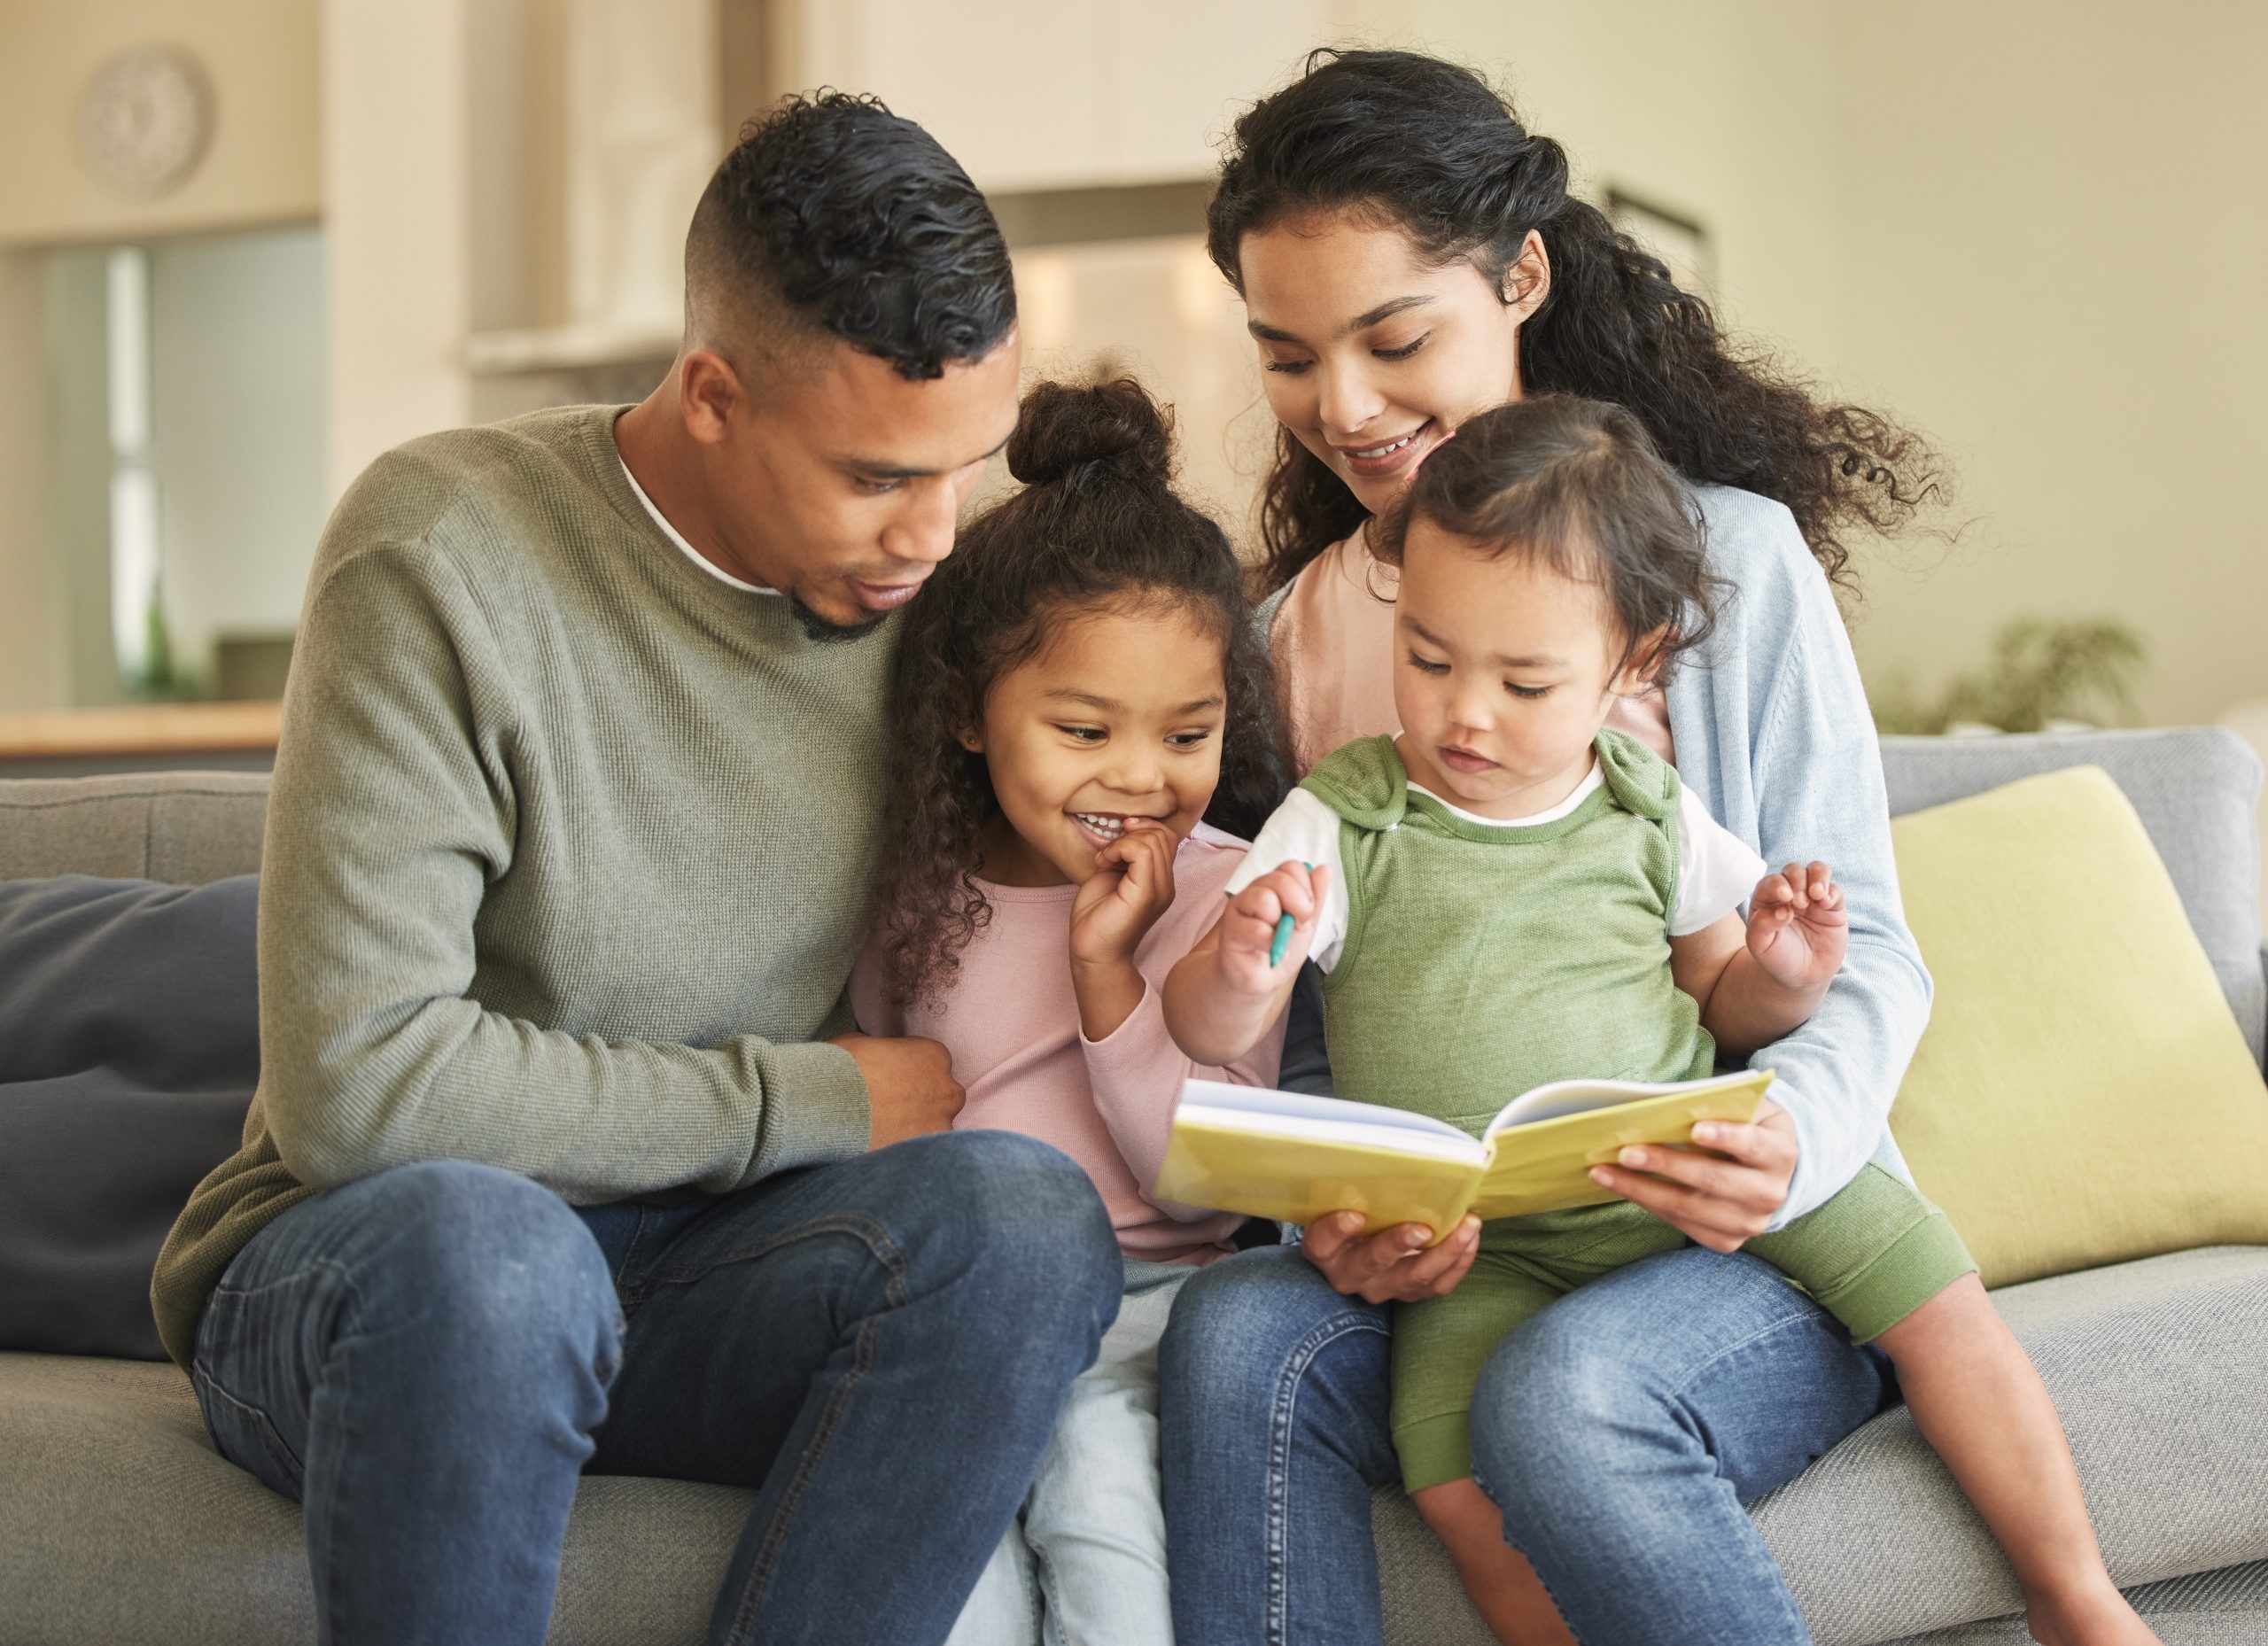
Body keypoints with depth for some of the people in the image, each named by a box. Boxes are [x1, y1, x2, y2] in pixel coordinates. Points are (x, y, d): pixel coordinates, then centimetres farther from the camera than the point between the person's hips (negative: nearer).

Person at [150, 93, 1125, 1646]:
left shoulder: (934, 582, 2)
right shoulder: (446, 556, -16)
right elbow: (356, 1083, -24)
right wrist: (808, 1103, -16)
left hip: (701, 1278, 4)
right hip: (355, 1270, -4)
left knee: (1028, 1211, -26)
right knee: (477, 1243, -39)